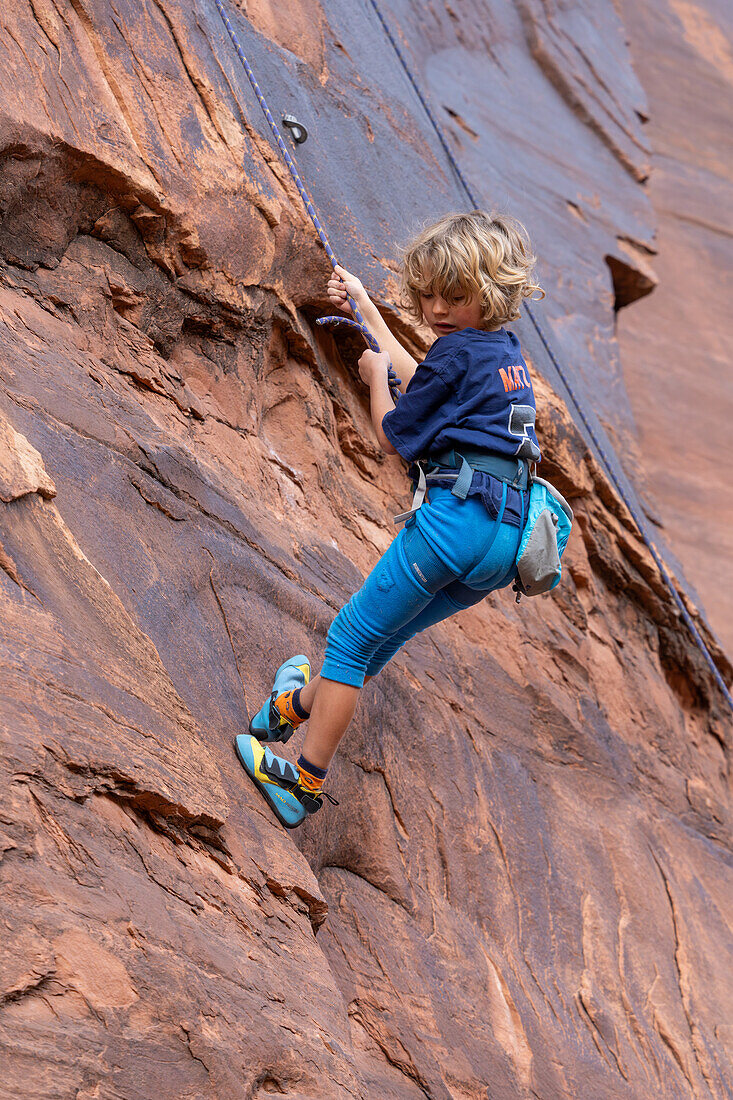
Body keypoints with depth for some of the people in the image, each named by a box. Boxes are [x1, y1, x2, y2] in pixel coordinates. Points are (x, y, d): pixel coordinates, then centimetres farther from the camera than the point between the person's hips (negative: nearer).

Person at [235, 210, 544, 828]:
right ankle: (302, 702, 42)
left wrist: (375, 373, 18)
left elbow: (395, 438, 1)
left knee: (351, 637, 1)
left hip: (457, 514, -9)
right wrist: (366, 307, 43)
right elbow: (424, 385, 36)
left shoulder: (457, 351, -6)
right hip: (509, 540, 9)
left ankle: (305, 782, 3)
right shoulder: (509, 351, 21)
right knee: (387, 633, 24)